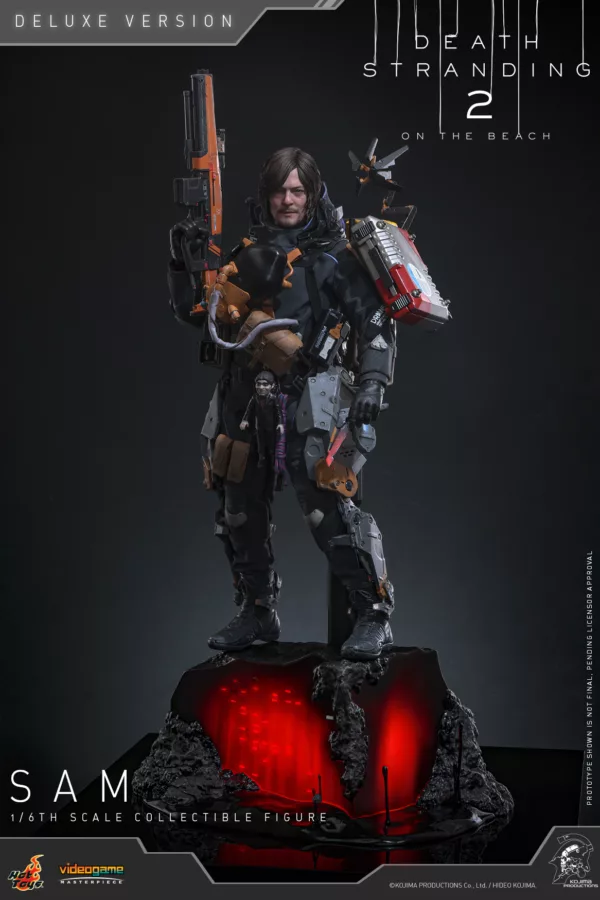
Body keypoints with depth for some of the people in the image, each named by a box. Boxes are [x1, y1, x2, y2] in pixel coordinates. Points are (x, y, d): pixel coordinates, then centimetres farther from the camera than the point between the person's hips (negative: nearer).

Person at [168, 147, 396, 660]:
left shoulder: (334, 254, 0)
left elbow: (374, 321, -5)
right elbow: (195, 312, 18)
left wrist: (372, 382, -19)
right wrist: (183, 264, 2)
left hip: (305, 401, -5)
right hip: (245, 401, 6)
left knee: (327, 510, -15)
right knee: (240, 514, 12)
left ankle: (374, 617, -2)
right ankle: (258, 613, 30)